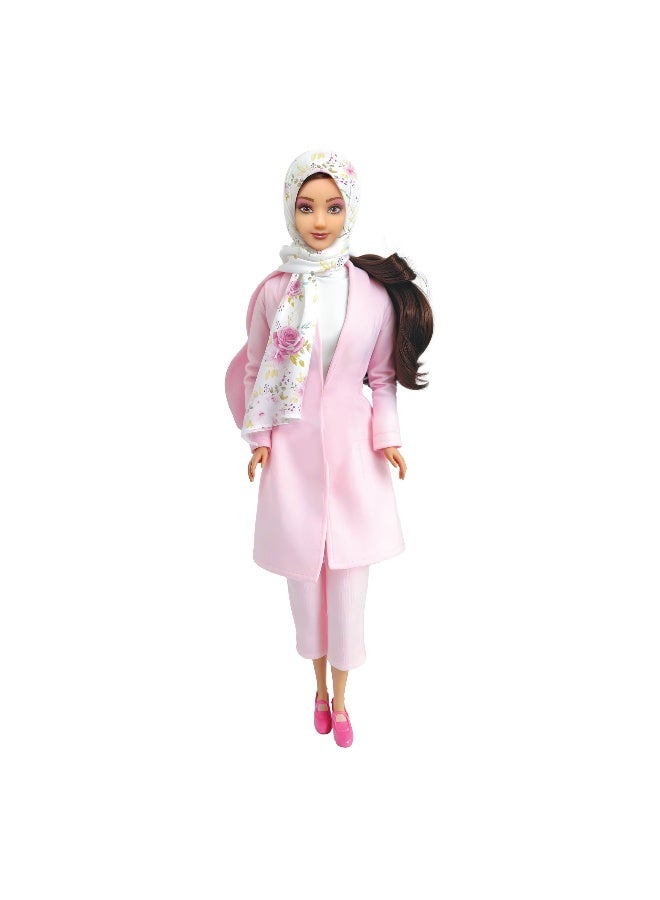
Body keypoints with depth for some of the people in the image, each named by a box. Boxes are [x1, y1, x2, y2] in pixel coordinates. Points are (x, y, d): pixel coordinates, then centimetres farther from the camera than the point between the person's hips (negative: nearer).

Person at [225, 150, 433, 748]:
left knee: (349, 574, 6)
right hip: (292, 446, 0)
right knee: (305, 568, 10)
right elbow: (255, 368, 4)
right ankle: (320, 685, 33)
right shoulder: (274, 290, -3)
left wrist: (388, 437, -4)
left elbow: (383, 376, 4)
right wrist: (258, 437, 1)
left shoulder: (376, 291, -3)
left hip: (351, 444, 0)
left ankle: (341, 696, 27)